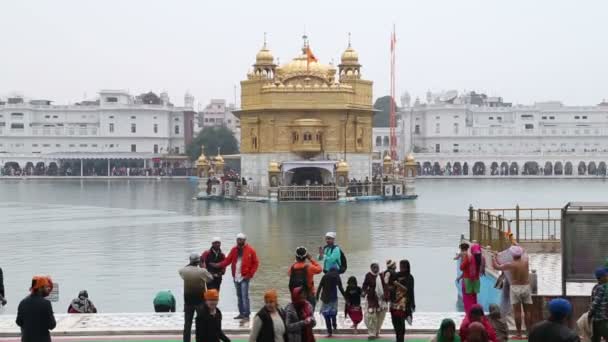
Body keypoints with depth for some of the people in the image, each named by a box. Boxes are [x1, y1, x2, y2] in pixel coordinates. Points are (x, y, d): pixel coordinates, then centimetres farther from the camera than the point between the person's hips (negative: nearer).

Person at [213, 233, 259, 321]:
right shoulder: (234, 250, 9)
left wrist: (250, 274, -10)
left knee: (245, 296, -11)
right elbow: (228, 260, 5)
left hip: (244, 277, -6)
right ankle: (241, 313, 21)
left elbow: (255, 263, -4)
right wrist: (218, 265, -9)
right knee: (239, 296, 13)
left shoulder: (250, 250, -5)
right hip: (236, 277, 6)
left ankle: (246, 315, -10)